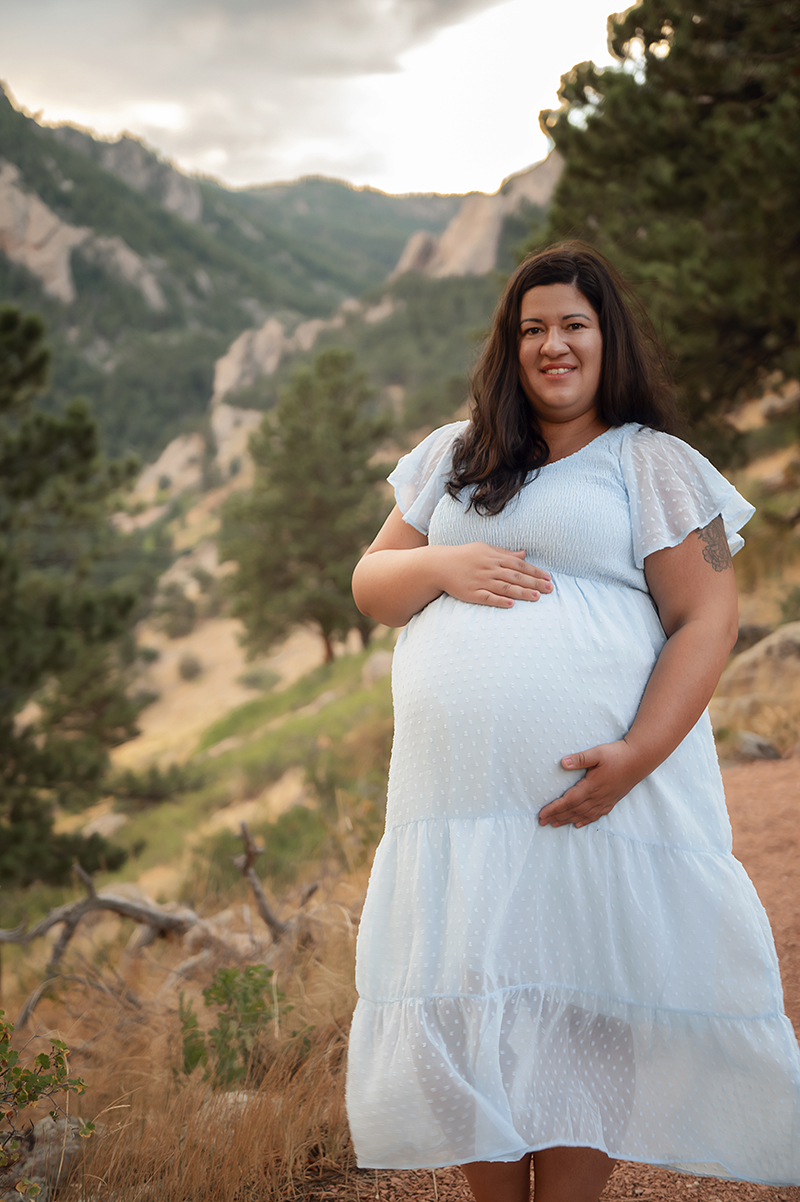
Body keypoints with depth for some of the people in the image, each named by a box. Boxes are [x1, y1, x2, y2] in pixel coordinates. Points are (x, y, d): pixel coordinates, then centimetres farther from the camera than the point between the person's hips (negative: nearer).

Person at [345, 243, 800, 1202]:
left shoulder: (651, 464, 5)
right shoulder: (452, 458, 19)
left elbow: (707, 619, -4)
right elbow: (370, 584, 18)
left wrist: (638, 754, -18)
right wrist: (442, 565, -5)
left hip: (602, 797, -4)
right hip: (459, 802, 4)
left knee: (585, 1016, -1)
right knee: (466, 1013, 6)